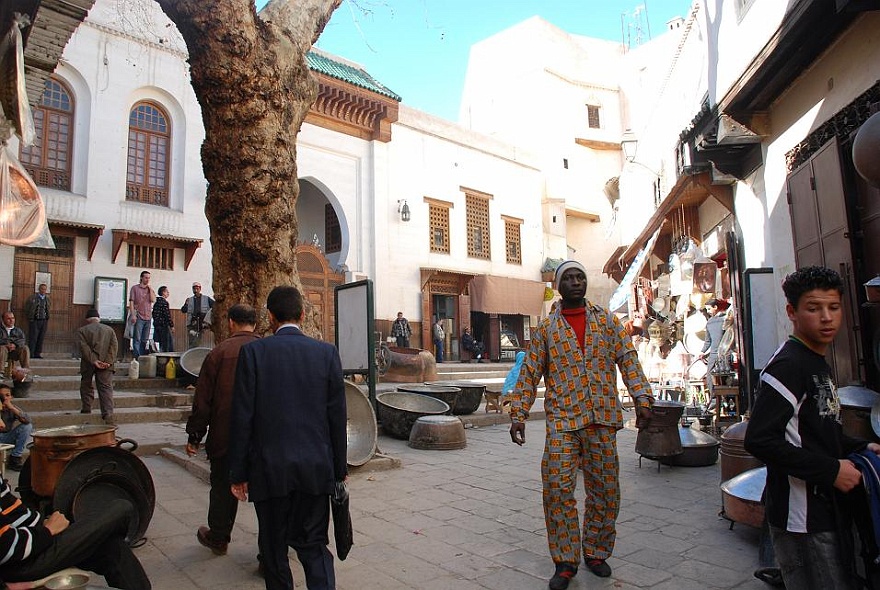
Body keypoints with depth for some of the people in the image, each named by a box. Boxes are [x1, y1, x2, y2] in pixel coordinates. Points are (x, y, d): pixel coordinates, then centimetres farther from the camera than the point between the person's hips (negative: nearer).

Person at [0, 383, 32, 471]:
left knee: (28, 427, -17)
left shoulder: (13, 407, -6)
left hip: (8, 439, 4)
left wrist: (12, 408, -28)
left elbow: (27, 420, -20)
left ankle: (14, 458, -8)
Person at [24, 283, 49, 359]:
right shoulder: (33, 297, -2)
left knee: (41, 338, 4)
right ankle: (30, 353, 1)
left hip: (43, 321, 4)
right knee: (33, 338, -4)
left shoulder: (47, 298, 11)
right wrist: (29, 318, -2)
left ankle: (37, 353, 9)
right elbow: (27, 307, 1)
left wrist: (47, 319, 11)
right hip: (34, 321, -4)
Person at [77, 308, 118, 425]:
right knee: (106, 388, -4)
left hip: (88, 363, -1)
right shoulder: (109, 329, 15)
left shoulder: (81, 330, 8)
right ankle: (108, 415, -15)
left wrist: (94, 361, -11)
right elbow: (114, 345, 1)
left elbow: (84, 347, -7)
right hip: (106, 363, 1)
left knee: (86, 385, 20)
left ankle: (86, 409, 24)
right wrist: (109, 361, -6)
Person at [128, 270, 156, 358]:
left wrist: (150, 289, -1)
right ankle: (137, 357, -7)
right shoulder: (135, 288, 4)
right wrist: (133, 315, -12)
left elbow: (153, 300, 0)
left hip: (148, 317, 5)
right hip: (138, 317, -4)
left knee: (145, 340, 8)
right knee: (137, 339, -7)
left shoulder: (150, 289, 16)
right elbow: (131, 302, -3)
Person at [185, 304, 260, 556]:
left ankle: (218, 538, 35)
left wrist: (194, 436, 5)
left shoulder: (219, 352, -8)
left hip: (225, 437, -1)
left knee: (223, 488, 17)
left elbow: (203, 399, -5)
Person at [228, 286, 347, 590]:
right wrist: (339, 469, 9)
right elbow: (337, 416, 0)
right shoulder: (327, 352, -3)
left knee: (274, 548, 16)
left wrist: (238, 472, 3)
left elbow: (242, 417, -6)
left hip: (269, 469, -1)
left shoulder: (253, 351, -7)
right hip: (316, 468, 2)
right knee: (314, 544, 13)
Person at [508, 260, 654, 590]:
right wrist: (518, 415, 0)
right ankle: (566, 562, 12)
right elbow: (529, 375, 4)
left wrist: (642, 399, -7)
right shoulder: (545, 328, 4)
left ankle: (596, 553, 29)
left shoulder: (607, 320, 9)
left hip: (603, 419, 2)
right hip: (561, 421, -1)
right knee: (557, 489, -5)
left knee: (604, 490, 9)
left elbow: (628, 361, 5)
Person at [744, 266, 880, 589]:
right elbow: (759, 440, -27)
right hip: (801, 518, -10)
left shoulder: (818, 364, 13)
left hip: (828, 511, 10)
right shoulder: (787, 365, -18)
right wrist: (831, 470, -21)